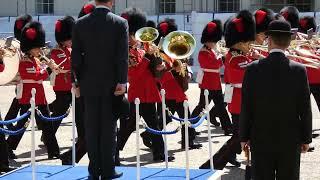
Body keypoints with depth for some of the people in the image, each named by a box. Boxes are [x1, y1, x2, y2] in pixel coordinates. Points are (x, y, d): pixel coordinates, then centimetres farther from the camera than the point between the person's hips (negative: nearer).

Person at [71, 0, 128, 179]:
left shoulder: (80, 23, 1)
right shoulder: (120, 23, -6)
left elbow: (76, 55, 0)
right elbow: (122, 55, -12)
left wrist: (78, 80, 8)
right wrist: (122, 82, -11)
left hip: (89, 84, 2)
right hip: (111, 84, -2)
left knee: (91, 127, 7)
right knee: (108, 127, 3)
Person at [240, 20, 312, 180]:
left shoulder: (253, 69, -9)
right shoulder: (299, 70, -7)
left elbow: (245, 107, -6)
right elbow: (305, 108, -4)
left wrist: (244, 137, 4)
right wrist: (306, 138, 6)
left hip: (261, 139, 0)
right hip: (290, 140, 0)